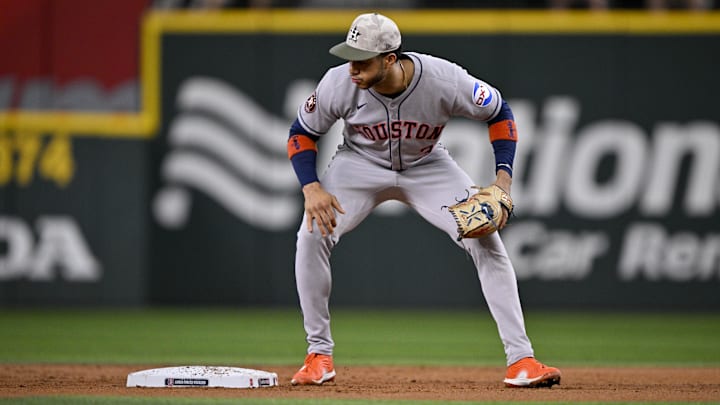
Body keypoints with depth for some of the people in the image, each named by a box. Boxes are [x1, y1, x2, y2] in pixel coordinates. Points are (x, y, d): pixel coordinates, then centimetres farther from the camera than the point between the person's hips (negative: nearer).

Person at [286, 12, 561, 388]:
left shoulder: (444, 80, -32)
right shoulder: (338, 83, -29)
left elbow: (499, 113, -13)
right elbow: (302, 133, -10)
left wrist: (503, 180, -23)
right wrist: (311, 188, -26)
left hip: (427, 167, 0)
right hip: (361, 164, 0)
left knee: (486, 241, -15)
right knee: (313, 235, -21)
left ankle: (520, 359, -9)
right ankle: (319, 355, -6)